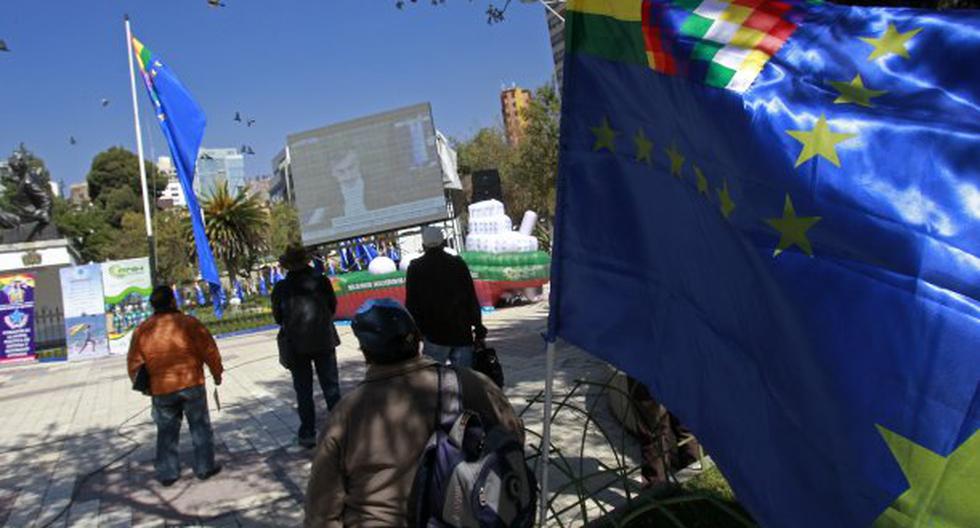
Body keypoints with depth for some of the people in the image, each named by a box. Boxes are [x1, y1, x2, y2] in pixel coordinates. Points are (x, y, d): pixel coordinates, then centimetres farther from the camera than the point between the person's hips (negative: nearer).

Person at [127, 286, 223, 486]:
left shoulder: (142, 330, 2)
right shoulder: (188, 323, -7)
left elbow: (134, 364, 7)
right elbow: (209, 350, -6)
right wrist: (217, 373, 9)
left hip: (161, 390, 3)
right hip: (191, 384, -3)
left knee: (167, 432, 15)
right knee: (200, 427, 10)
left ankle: (167, 473, 20)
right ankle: (204, 467, 15)